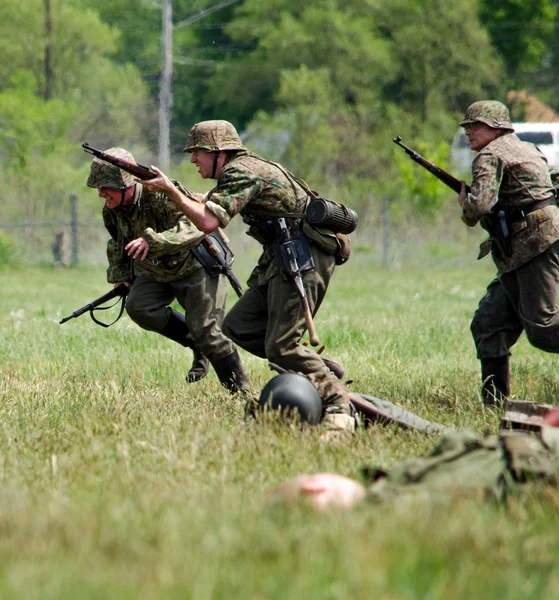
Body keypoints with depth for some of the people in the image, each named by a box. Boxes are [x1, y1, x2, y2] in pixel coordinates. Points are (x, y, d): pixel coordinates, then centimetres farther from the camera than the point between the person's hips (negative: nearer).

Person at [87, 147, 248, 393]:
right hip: (157, 271, 7)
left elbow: (194, 228, -42)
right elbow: (118, 244, 15)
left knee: (205, 330, -14)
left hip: (196, 266, -7)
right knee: (138, 306, -20)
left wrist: (152, 241, -51)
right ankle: (197, 345, -1)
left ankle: (240, 390, 4)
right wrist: (121, 276, 9)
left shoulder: (161, 197, -30)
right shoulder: (112, 212, -7)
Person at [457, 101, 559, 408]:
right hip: (516, 258, 10)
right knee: (488, 325, 5)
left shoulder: (491, 156, -7)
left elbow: (478, 204, -21)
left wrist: (465, 202, 3)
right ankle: (495, 402, 3)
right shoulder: (526, 149, 24)